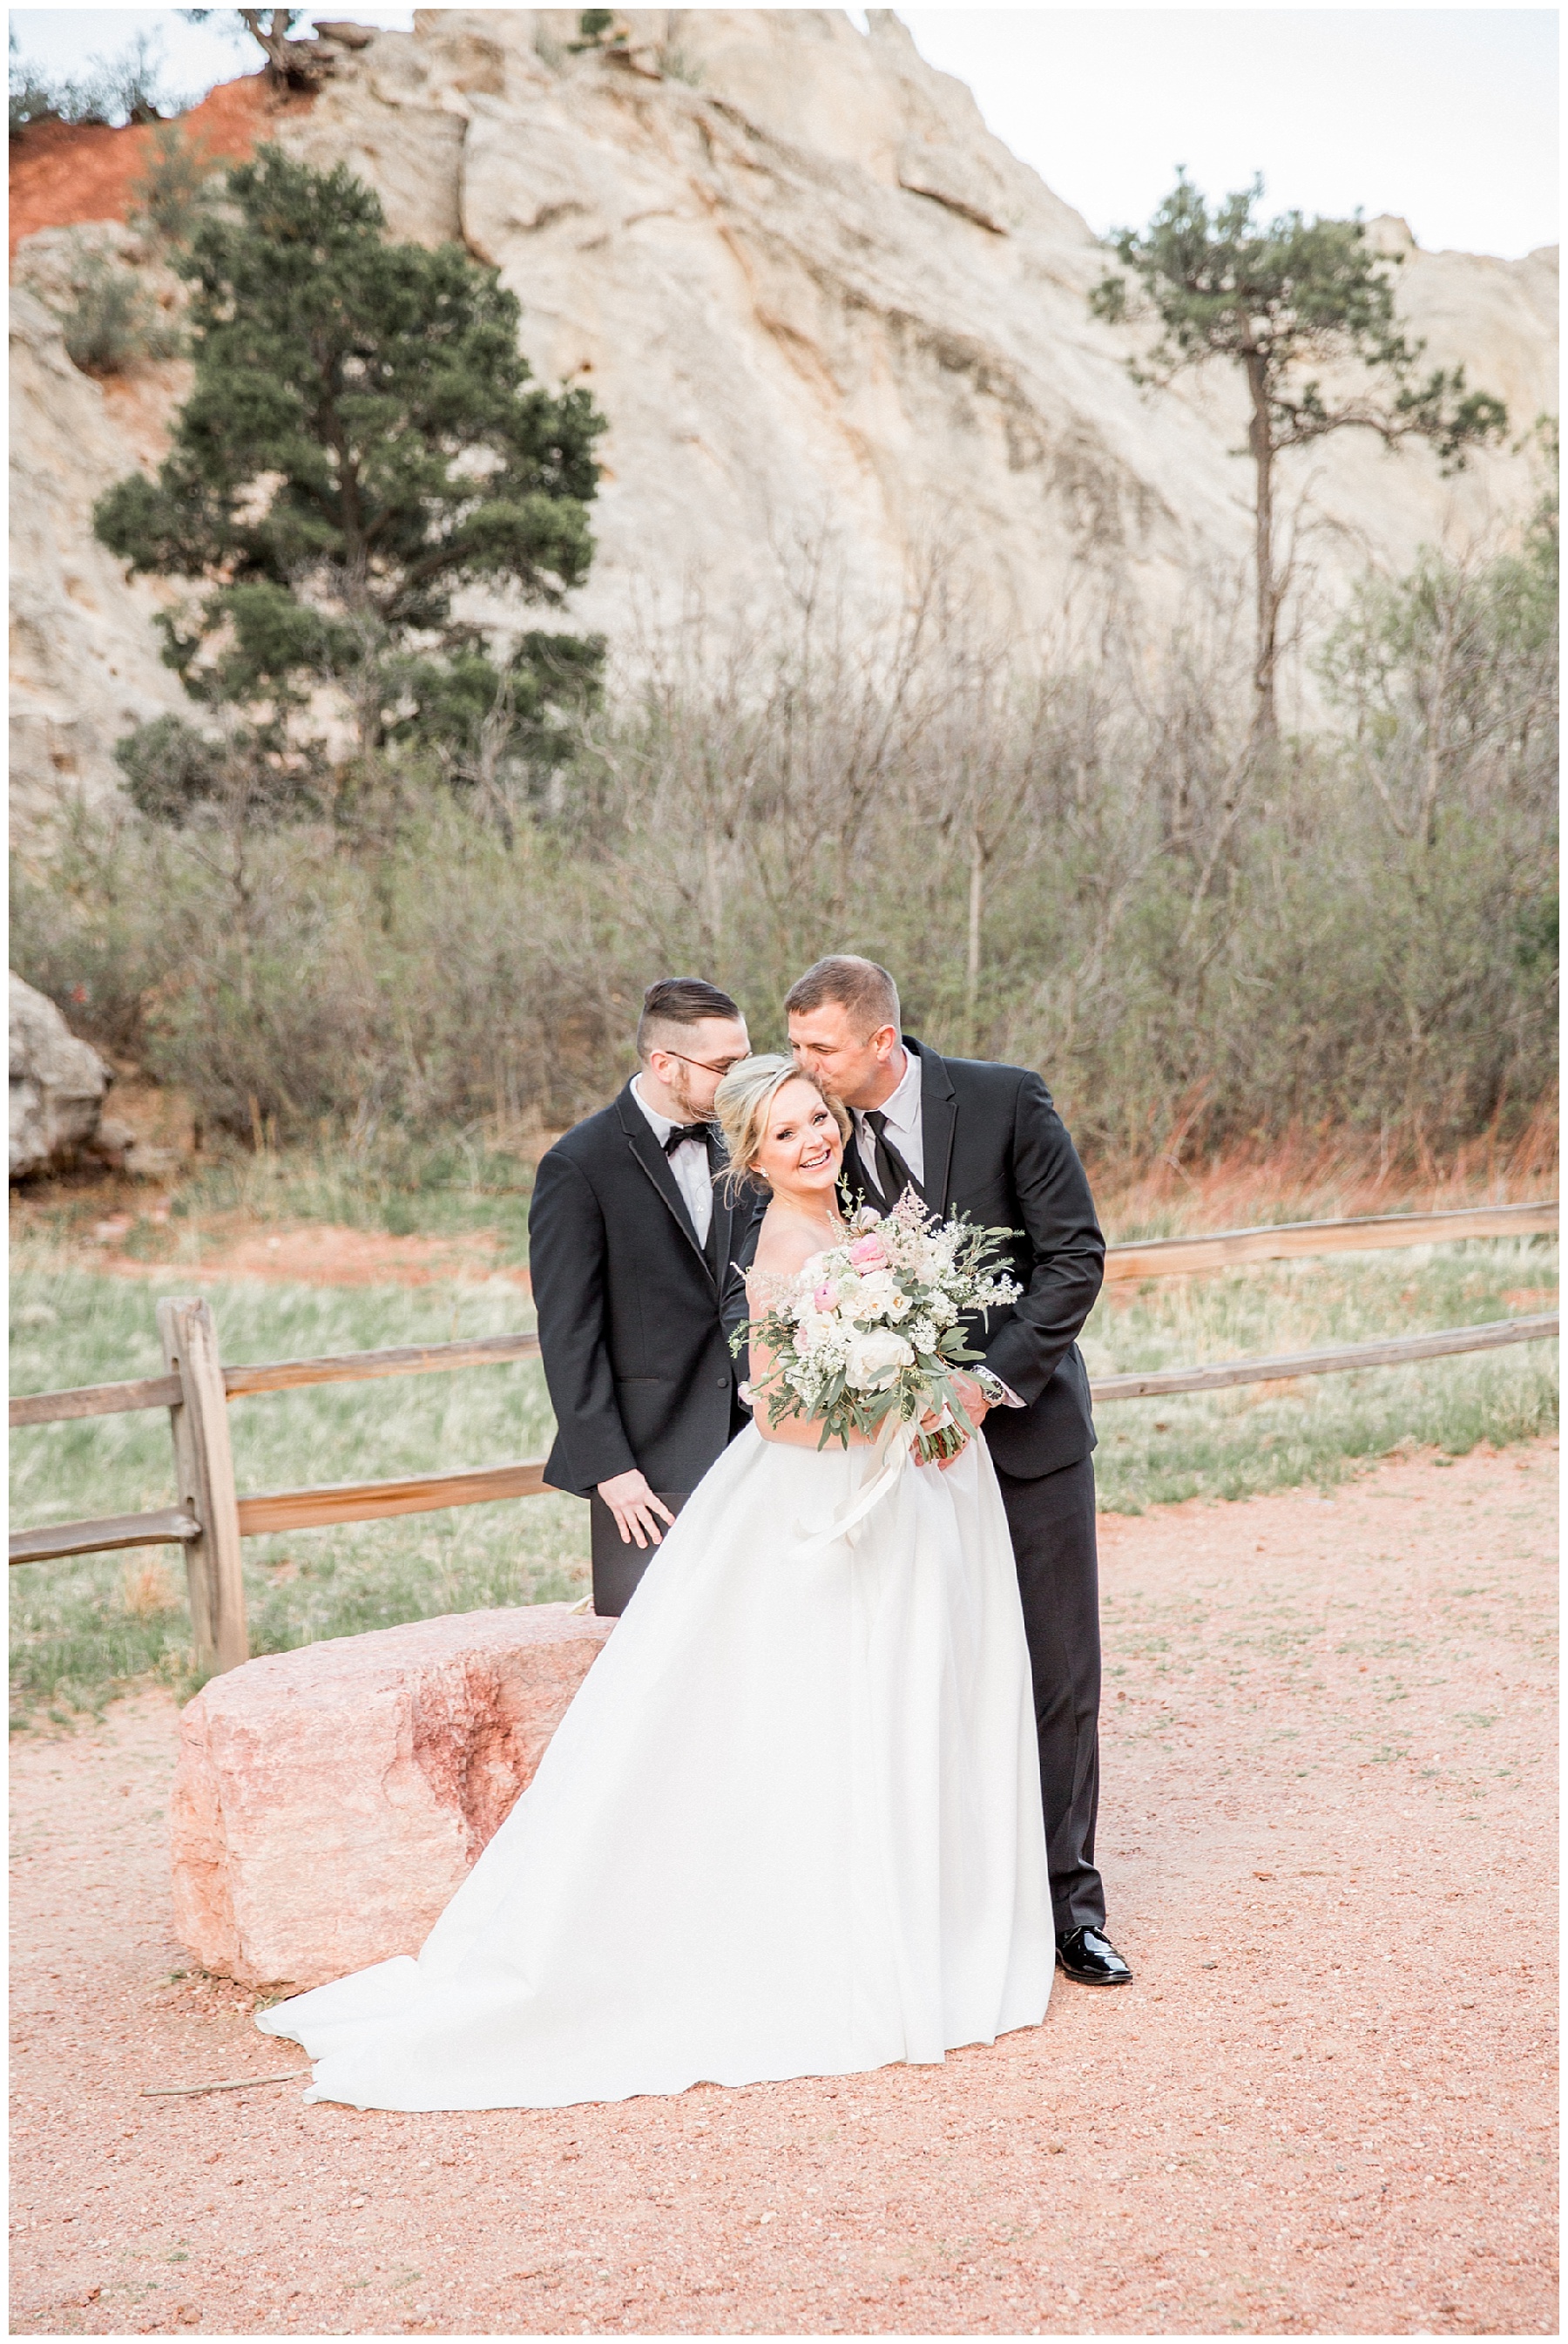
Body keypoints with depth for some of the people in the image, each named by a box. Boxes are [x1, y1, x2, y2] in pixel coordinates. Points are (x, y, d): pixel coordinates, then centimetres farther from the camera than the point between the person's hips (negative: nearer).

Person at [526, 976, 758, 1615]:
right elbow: (568, 1335, -10)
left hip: (737, 1441, 6)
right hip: (648, 1463, -6)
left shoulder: (729, 1150, 11)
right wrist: (608, 1467, -14)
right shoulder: (579, 1167, -9)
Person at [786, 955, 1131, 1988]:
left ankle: (1067, 1904, 15)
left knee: (1058, 1675, 4)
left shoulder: (1006, 1101, -12)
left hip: (1026, 1425, -2)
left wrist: (989, 1380, -20)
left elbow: (1076, 1255, -11)